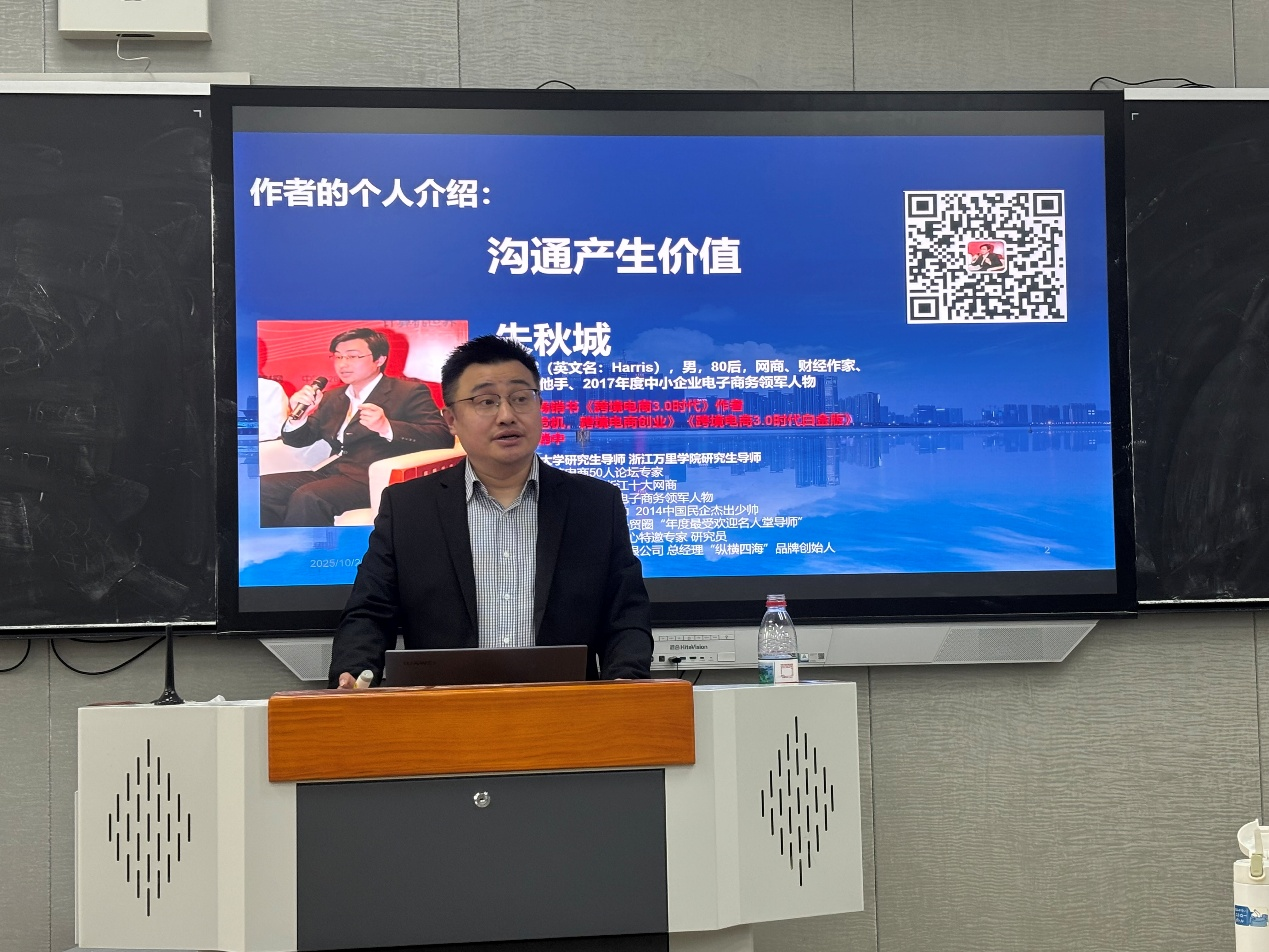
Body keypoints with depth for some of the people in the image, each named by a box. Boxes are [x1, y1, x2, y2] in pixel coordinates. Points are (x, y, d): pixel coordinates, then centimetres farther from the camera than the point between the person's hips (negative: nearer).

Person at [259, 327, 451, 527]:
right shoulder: (332, 398, 24)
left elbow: (442, 438, -10)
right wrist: (298, 416, 1)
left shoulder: (409, 392, 3)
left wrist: (386, 427, -25)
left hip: (375, 479, -7)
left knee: (307, 497, -31)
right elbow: (299, 439, 25)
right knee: (262, 488, -15)